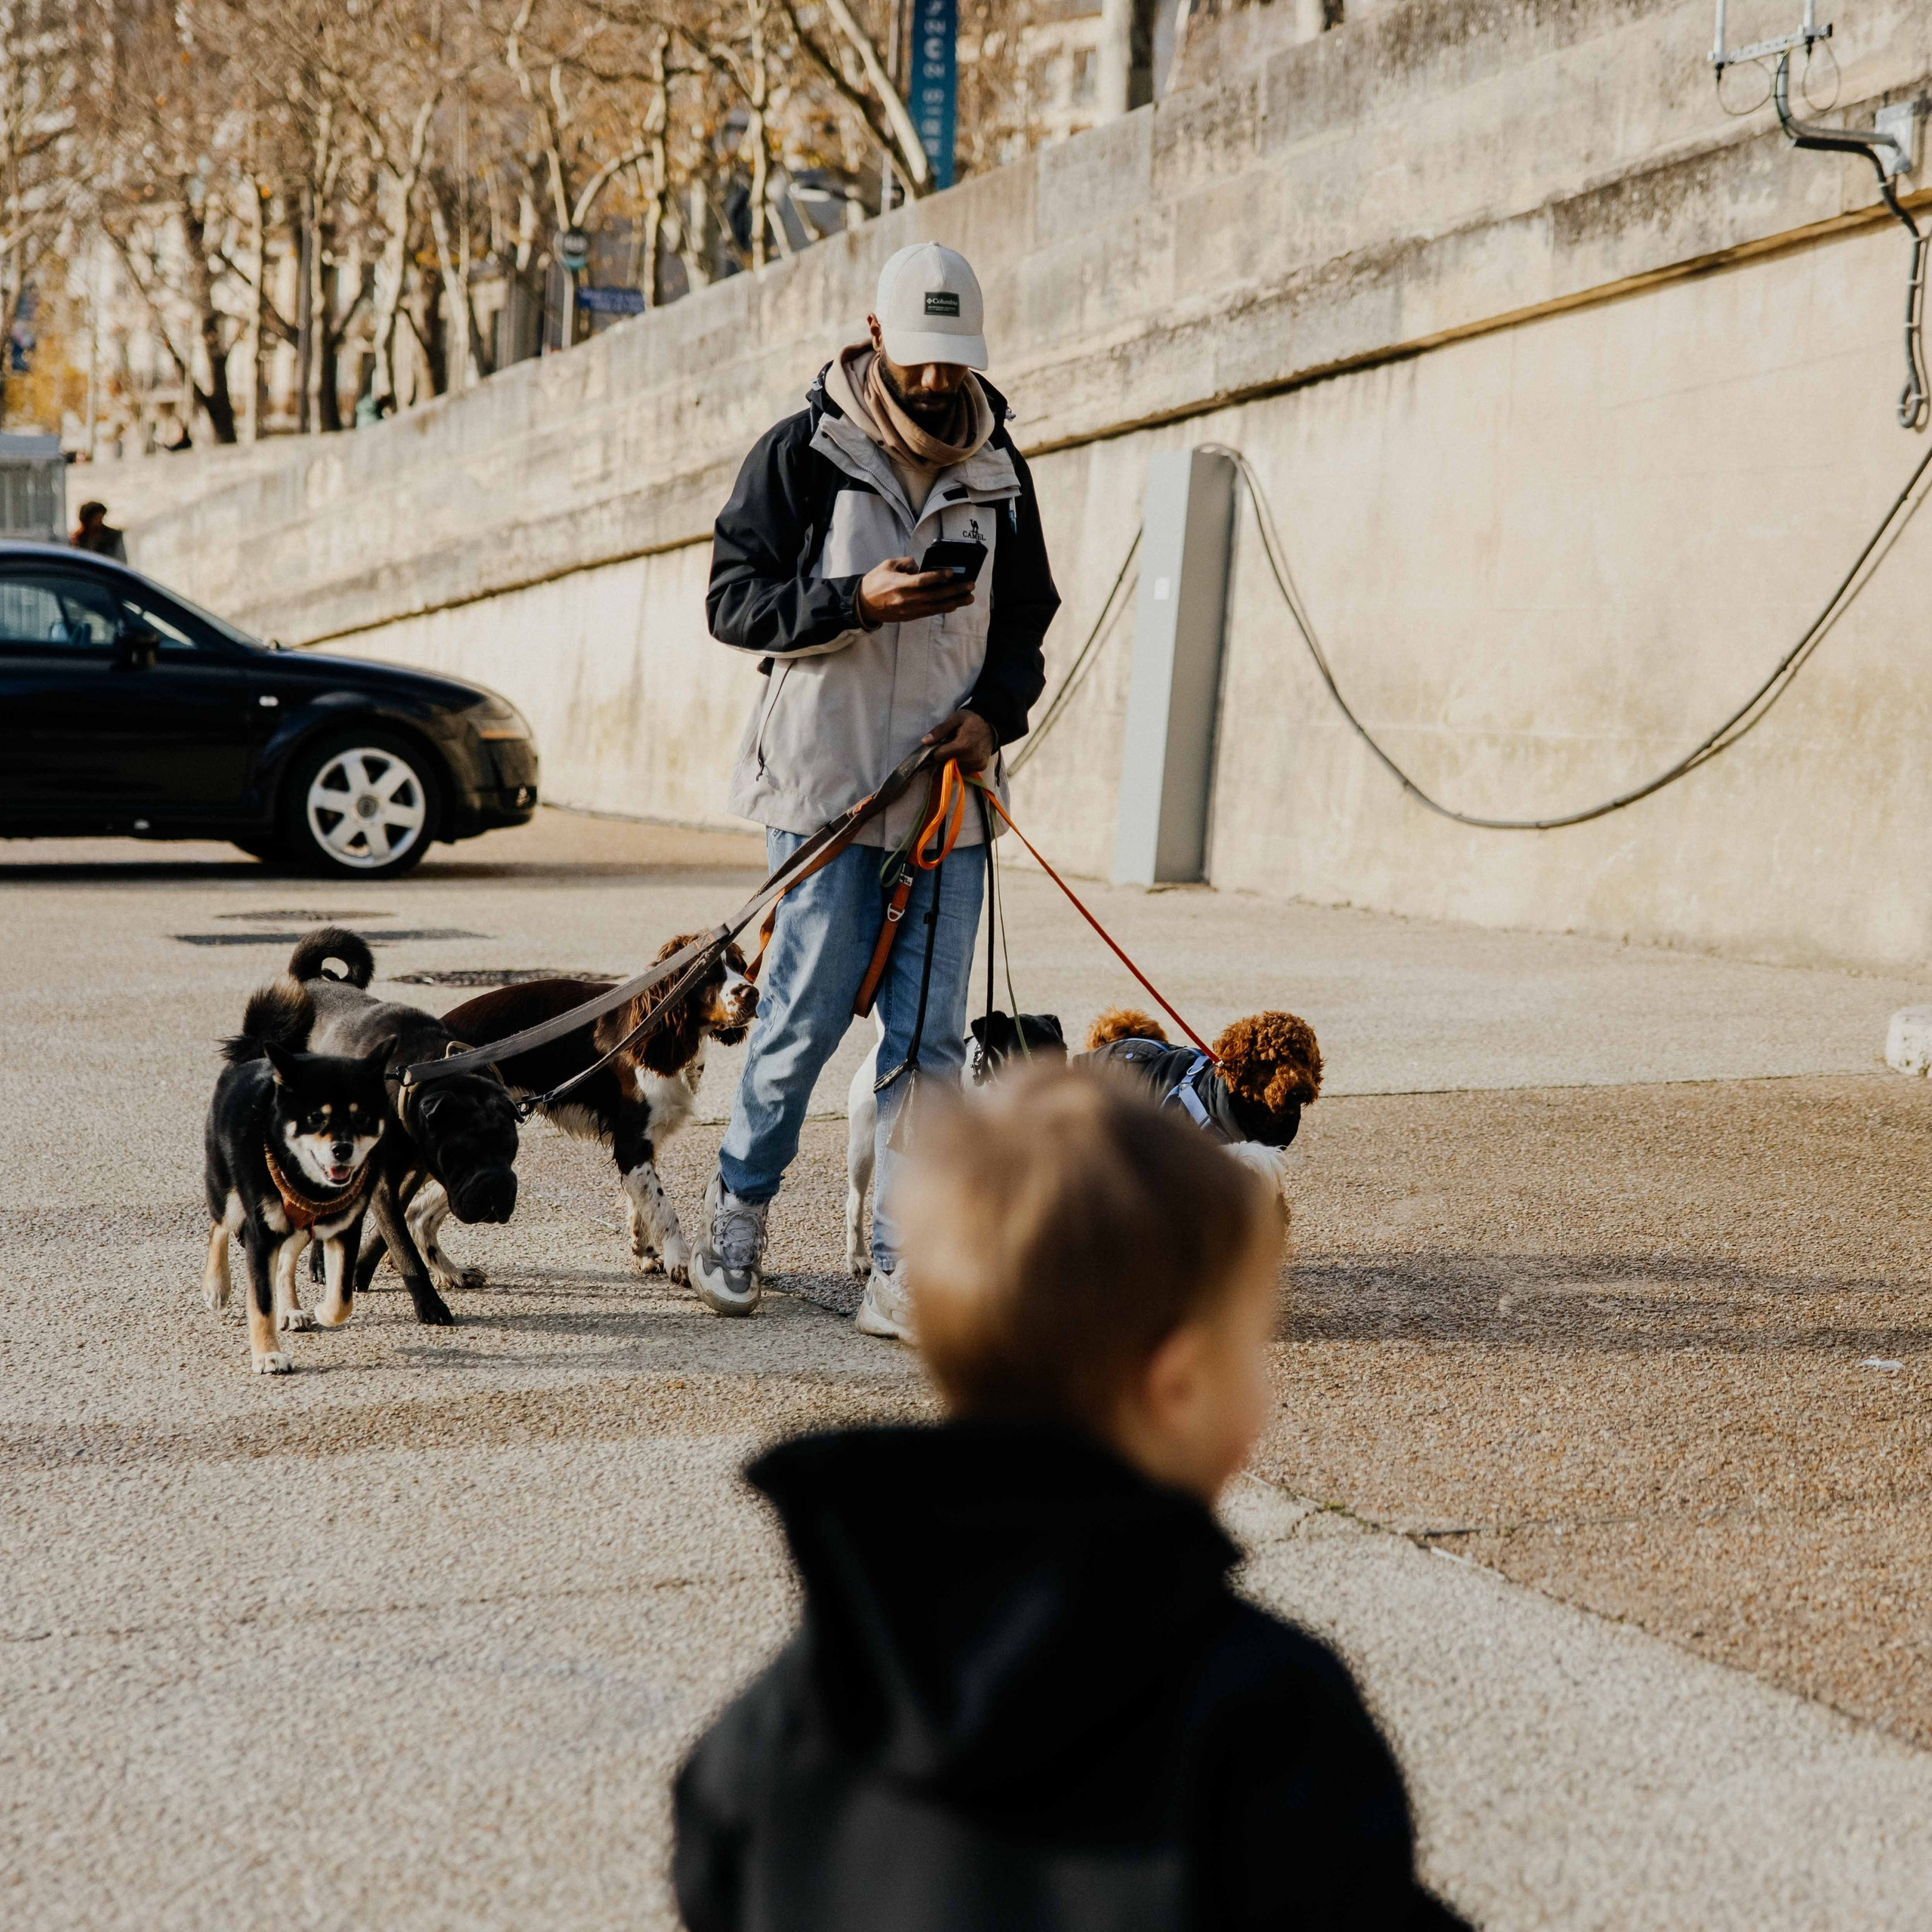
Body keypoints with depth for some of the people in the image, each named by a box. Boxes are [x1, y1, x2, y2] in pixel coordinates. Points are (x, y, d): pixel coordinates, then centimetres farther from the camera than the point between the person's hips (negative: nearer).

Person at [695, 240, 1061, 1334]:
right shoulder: (802, 454, -1)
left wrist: (995, 711, -2)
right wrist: (856, 600, -20)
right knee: (808, 1015, 0)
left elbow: (1026, 622, 18)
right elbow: (734, 601, -4)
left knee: (931, 1037, 0)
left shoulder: (999, 471, 12)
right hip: (827, 782, -3)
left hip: (950, 791, 4)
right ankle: (741, 1204, 25)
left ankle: (902, 1270, 4)